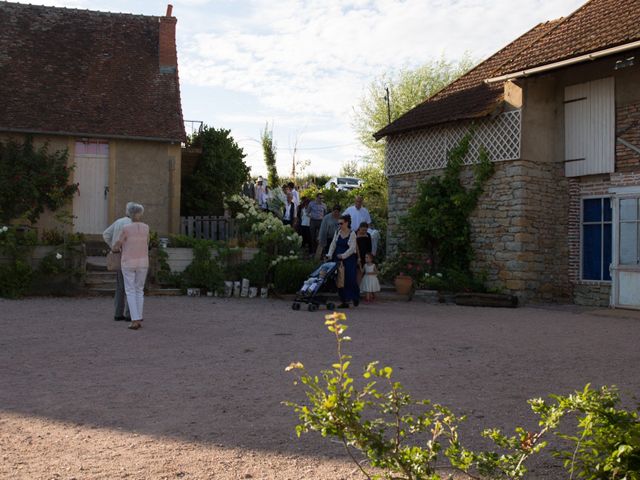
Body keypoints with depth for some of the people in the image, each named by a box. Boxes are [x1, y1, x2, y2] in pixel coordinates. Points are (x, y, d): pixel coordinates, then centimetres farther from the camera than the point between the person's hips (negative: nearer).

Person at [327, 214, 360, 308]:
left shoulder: (352, 234, -6)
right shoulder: (337, 233, 9)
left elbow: (352, 248, -13)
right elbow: (333, 244, 8)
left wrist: (343, 255, -23)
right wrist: (329, 255, -4)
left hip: (349, 259, -5)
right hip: (338, 260, 5)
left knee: (351, 279, -7)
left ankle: (355, 298, 19)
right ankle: (344, 301, 7)